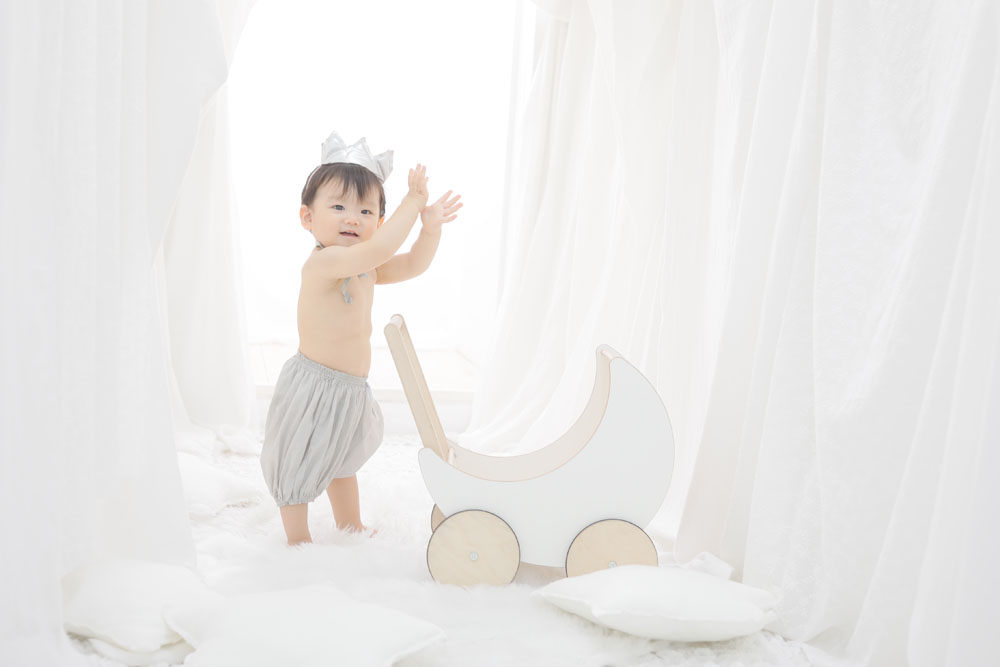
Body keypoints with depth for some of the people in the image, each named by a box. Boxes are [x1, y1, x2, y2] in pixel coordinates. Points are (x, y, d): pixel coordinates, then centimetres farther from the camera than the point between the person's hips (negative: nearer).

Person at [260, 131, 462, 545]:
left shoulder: (364, 269, 3)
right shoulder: (323, 261, -27)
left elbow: (413, 265, 10)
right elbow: (379, 250, -41)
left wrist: (430, 227, -7)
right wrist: (412, 202, -32)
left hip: (350, 389, 10)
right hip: (315, 389, -9)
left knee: (343, 460, 27)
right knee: (300, 465, 11)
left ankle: (351, 527, 46)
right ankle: (298, 539, 28)